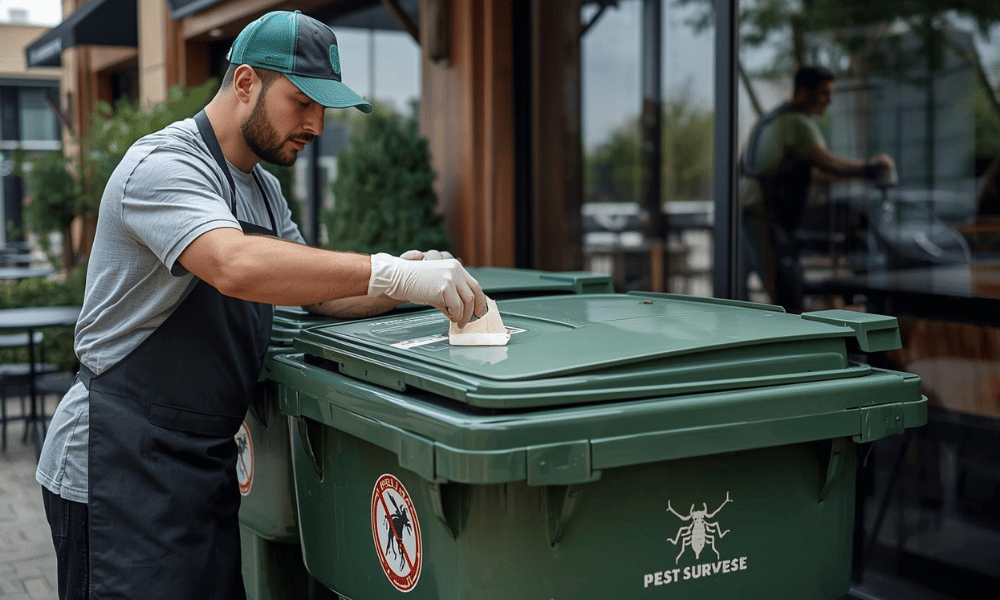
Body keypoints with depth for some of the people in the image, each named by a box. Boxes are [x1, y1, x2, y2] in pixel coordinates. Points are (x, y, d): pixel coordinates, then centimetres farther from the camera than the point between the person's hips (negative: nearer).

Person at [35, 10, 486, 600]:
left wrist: (399, 287, 0)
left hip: (204, 461, 9)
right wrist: (393, 273, -37)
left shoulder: (263, 188, 16)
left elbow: (320, 292, 20)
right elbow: (237, 268, -34)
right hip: (121, 465, -9)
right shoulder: (164, 165, -15)